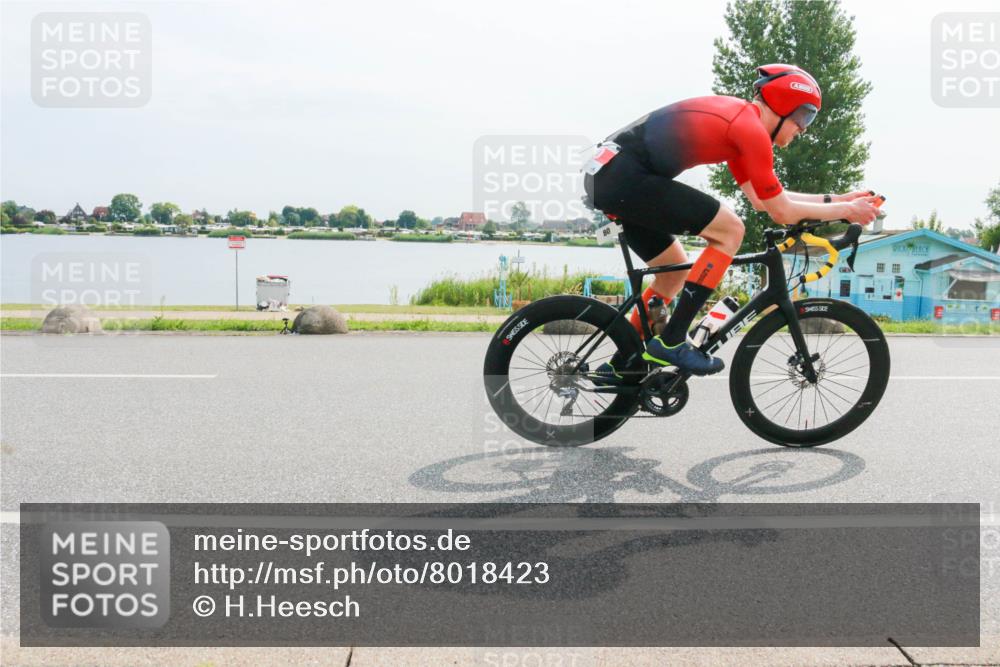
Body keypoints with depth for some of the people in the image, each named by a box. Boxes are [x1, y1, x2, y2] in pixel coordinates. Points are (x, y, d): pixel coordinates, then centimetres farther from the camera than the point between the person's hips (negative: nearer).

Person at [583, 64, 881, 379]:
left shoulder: (736, 118, 19)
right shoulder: (751, 127, -10)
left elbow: (762, 198, 22)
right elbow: (781, 212, -5)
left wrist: (836, 199, 24)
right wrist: (845, 210, 8)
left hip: (607, 171, 10)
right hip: (624, 173, -10)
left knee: (674, 270, 19)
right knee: (730, 230, -9)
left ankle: (620, 366, 25)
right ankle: (671, 342, -6)